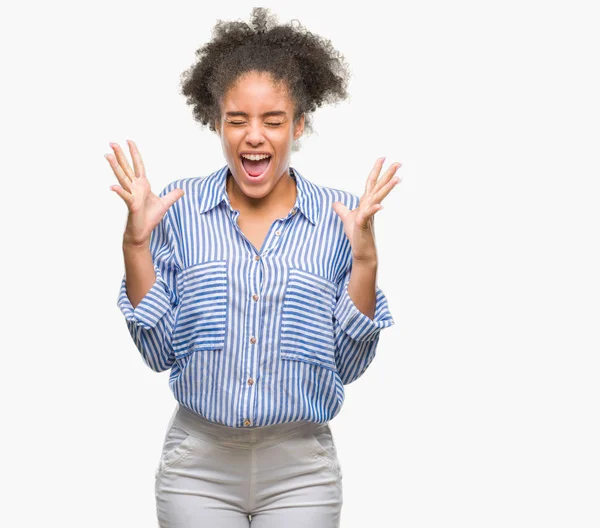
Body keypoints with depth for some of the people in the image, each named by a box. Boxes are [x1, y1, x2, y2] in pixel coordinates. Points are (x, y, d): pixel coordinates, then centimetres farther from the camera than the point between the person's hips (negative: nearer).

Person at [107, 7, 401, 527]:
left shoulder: (340, 217, -2)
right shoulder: (180, 209, -2)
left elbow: (349, 364, -3)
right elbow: (160, 352, -2)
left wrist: (364, 257, -14)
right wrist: (136, 244, -11)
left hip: (300, 469, 0)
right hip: (197, 464, 0)